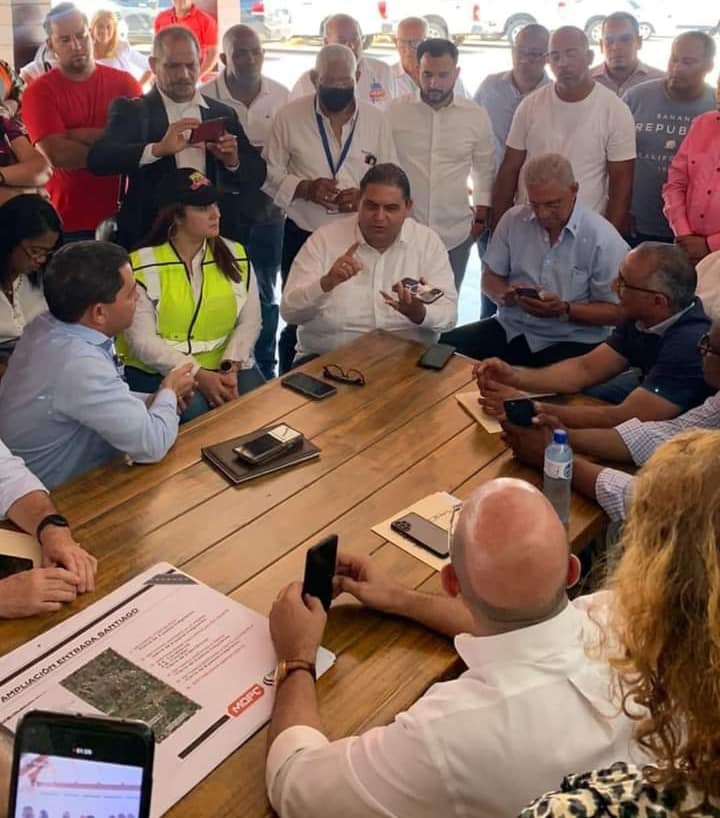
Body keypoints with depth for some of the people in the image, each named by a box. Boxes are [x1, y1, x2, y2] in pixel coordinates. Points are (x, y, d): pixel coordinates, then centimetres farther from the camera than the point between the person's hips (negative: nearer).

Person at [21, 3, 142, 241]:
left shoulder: (123, 82, 4)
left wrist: (77, 135, -12)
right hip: (67, 221, -2)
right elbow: (57, 154, -14)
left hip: (121, 216, 2)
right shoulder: (39, 92, -3)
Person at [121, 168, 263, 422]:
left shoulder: (235, 256, 7)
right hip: (159, 372, -3)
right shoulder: (141, 266, -7)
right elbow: (141, 340, -12)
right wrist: (198, 375, -21)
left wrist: (230, 367, -15)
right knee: (195, 412, -31)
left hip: (225, 366, 3)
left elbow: (249, 320, 2)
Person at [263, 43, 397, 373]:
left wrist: (366, 196, -15)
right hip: (303, 236, -1)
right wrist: (304, 188, -17)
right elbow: (270, 172, 1)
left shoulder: (376, 120, 2)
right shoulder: (289, 116, -3)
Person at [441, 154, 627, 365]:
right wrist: (505, 294, -12)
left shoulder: (604, 239, -10)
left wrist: (564, 310, -22)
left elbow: (616, 311, -7)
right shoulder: (513, 220, 4)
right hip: (510, 327, 4)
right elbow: (490, 278, 12)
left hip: (569, 340, -4)